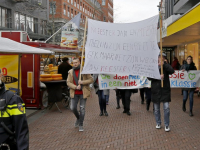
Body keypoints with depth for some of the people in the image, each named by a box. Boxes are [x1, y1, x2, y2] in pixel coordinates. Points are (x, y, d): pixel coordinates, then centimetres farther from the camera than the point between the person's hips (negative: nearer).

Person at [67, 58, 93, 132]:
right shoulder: (70, 72, 5)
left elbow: (91, 79, -4)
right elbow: (68, 82, 0)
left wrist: (82, 82, -18)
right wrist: (76, 87, -16)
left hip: (83, 93, -2)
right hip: (74, 93, 3)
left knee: (82, 108, -1)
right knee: (73, 108, 1)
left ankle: (81, 125, 12)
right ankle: (78, 118, 32)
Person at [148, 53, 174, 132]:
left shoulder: (166, 66, 3)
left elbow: (172, 71, -16)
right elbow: (149, 77, -7)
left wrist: (163, 64, -24)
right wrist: (158, 77, -19)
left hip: (165, 90, 0)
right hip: (156, 90, 0)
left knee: (166, 108, -3)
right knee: (156, 108, 10)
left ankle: (167, 125, 11)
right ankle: (158, 123, 27)